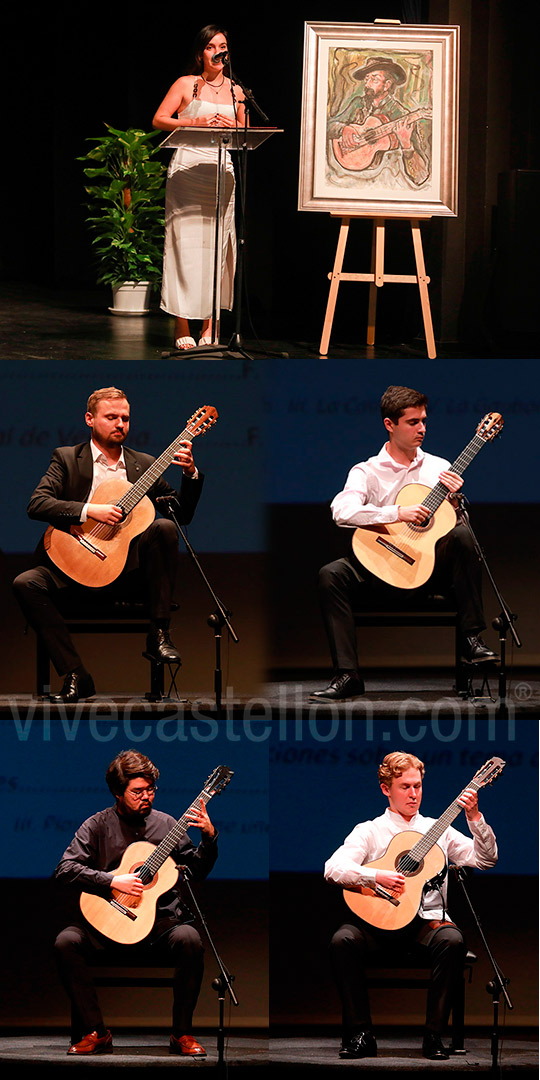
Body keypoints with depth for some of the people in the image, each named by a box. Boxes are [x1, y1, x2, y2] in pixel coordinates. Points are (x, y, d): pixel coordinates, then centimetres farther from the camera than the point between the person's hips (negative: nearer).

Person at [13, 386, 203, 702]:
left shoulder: (144, 465, 15)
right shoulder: (67, 459, 7)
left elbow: (183, 513, 12)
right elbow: (37, 504, -8)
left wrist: (191, 473, -5)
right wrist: (90, 511, -20)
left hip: (129, 569, 1)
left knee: (165, 527, -26)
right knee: (26, 584, -27)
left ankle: (159, 634, -21)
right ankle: (76, 676, -25)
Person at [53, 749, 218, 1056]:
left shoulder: (165, 824, 11)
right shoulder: (98, 826, 4)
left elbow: (197, 871, 13)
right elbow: (65, 869, -6)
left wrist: (209, 837, -3)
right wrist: (111, 882, -16)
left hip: (159, 921, 1)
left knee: (189, 939, -32)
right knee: (67, 942, -28)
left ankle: (183, 1033, -18)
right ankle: (95, 1033, -18)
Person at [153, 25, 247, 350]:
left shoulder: (235, 91, 15)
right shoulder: (186, 85, 4)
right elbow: (159, 120, -1)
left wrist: (232, 127, -4)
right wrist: (195, 122, -14)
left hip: (222, 172, 4)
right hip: (188, 168, -4)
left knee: (217, 248, 0)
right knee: (186, 244, -7)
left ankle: (210, 327, 3)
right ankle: (183, 327, -5)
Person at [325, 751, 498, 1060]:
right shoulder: (369, 831, 10)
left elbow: (485, 860, 9)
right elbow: (333, 869, -6)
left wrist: (475, 818, -4)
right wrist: (376, 877, -20)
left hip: (427, 919, 1)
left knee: (452, 941, -33)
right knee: (343, 940, -31)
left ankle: (434, 1035, -23)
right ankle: (361, 1033, -19)